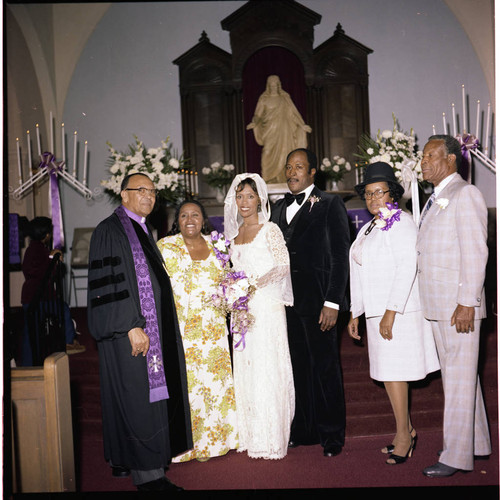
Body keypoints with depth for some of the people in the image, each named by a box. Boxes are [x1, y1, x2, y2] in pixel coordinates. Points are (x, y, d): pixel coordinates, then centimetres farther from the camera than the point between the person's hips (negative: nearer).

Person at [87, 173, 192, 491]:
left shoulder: (142, 231, 17)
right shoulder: (110, 231, -11)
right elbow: (109, 284, -19)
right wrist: (132, 326, -23)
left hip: (152, 327, 9)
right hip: (130, 332, -9)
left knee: (149, 393, 13)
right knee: (139, 397, -5)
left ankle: (126, 459, 26)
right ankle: (147, 473, 4)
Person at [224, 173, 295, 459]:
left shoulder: (270, 230, -4)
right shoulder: (235, 233, 15)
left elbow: (283, 265, -9)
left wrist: (257, 283, -21)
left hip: (267, 308, -6)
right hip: (242, 310, 6)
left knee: (268, 370, -4)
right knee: (246, 369, 8)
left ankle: (271, 440, 6)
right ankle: (251, 437, 19)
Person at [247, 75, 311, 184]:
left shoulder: (284, 97, 9)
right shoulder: (264, 99, 6)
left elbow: (293, 112, 10)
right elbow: (258, 114, 0)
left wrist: (302, 125, 4)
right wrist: (254, 122, -21)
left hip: (282, 130, 1)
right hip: (270, 131, -1)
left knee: (283, 155, -4)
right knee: (269, 156, -9)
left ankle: (283, 182, 1)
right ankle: (270, 182, -6)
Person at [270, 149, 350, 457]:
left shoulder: (329, 205, -2)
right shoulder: (280, 208, 15)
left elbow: (340, 256, -7)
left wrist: (332, 303, -13)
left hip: (317, 301, -5)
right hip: (286, 301, 6)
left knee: (325, 368, 3)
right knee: (298, 367, 13)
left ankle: (332, 436, 18)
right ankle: (303, 430, 27)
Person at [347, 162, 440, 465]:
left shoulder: (401, 222, -9)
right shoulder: (369, 228, 17)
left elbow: (406, 268, -19)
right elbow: (361, 275, 19)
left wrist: (391, 312, -22)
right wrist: (356, 313, 17)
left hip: (399, 312, -8)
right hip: (377, 312, 8)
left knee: (393, 372, -6)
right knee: (387, 372, 11)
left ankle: (403, 435, 7)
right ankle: (407, 431, 23)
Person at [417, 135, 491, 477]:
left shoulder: (465, 195, -9)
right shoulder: (436, 199, 17)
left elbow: (475, 252, -16)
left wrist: (467, 303, -20)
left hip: (460, 306, -9)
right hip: (438, 306, 9)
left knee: (460, 378, -2)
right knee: (455, 374, 17)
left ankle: (456, 456, 8)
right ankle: (477, 443, 32)